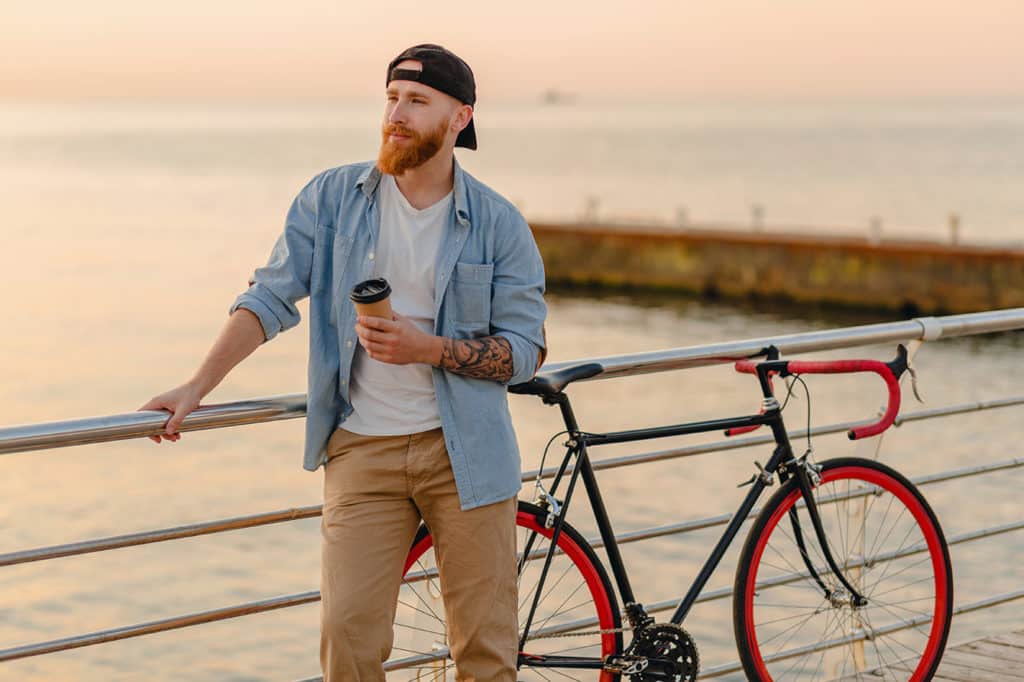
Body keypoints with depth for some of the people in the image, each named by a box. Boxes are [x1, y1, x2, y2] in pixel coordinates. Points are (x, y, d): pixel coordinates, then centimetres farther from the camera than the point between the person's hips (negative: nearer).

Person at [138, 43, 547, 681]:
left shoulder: (499, 223, -2)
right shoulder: (333, 197, 2)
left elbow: (525, 348, -2)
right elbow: (271, 298, 2)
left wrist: (425, 349, -17)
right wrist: (196, 388, -8)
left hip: (465, 451, 0)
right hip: (362, 448, 0)